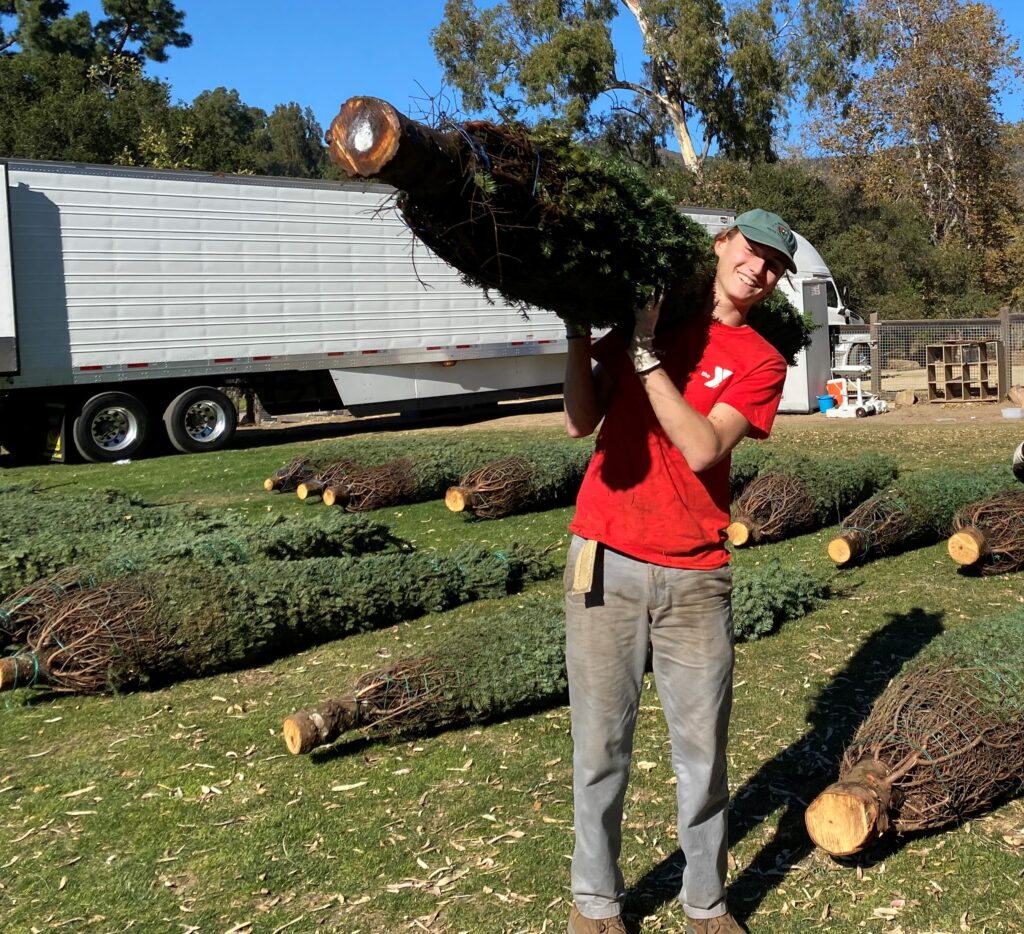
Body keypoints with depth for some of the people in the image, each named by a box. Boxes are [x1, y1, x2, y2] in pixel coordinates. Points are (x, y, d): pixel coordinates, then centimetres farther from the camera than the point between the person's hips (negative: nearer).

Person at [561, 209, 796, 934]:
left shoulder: (761, 362, 5)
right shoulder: (643, 311, 10)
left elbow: (703, 449, -12)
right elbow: (581, 423, 1)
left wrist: (646, 352, -13)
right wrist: (579, 333, -10)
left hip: (696, 576, 0)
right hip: (606, 561, 0)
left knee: (702, 748, 7)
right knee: (601, 744, 6)